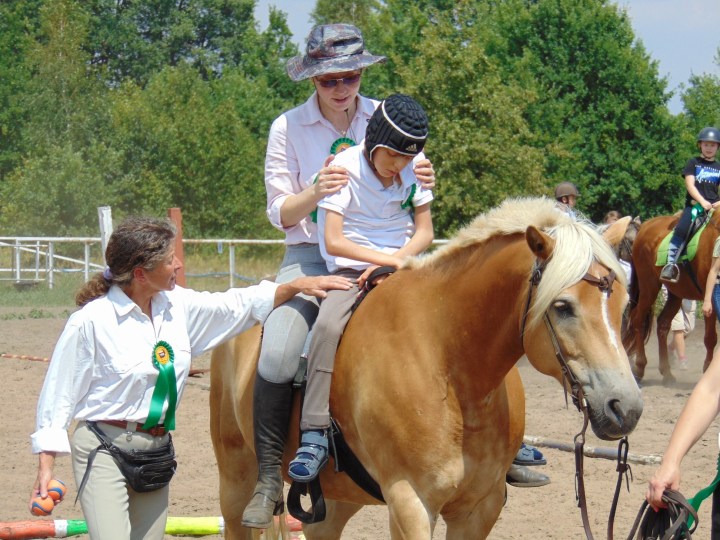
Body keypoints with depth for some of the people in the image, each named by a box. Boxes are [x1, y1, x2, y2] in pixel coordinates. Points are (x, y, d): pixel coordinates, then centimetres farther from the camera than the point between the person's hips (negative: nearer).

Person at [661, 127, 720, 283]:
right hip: (694, 204, -3)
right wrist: (702, 201, -17)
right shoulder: (694, 163, 10)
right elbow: (690, 184, -2)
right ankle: (671, 264, -28)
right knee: (682, 229, -28)